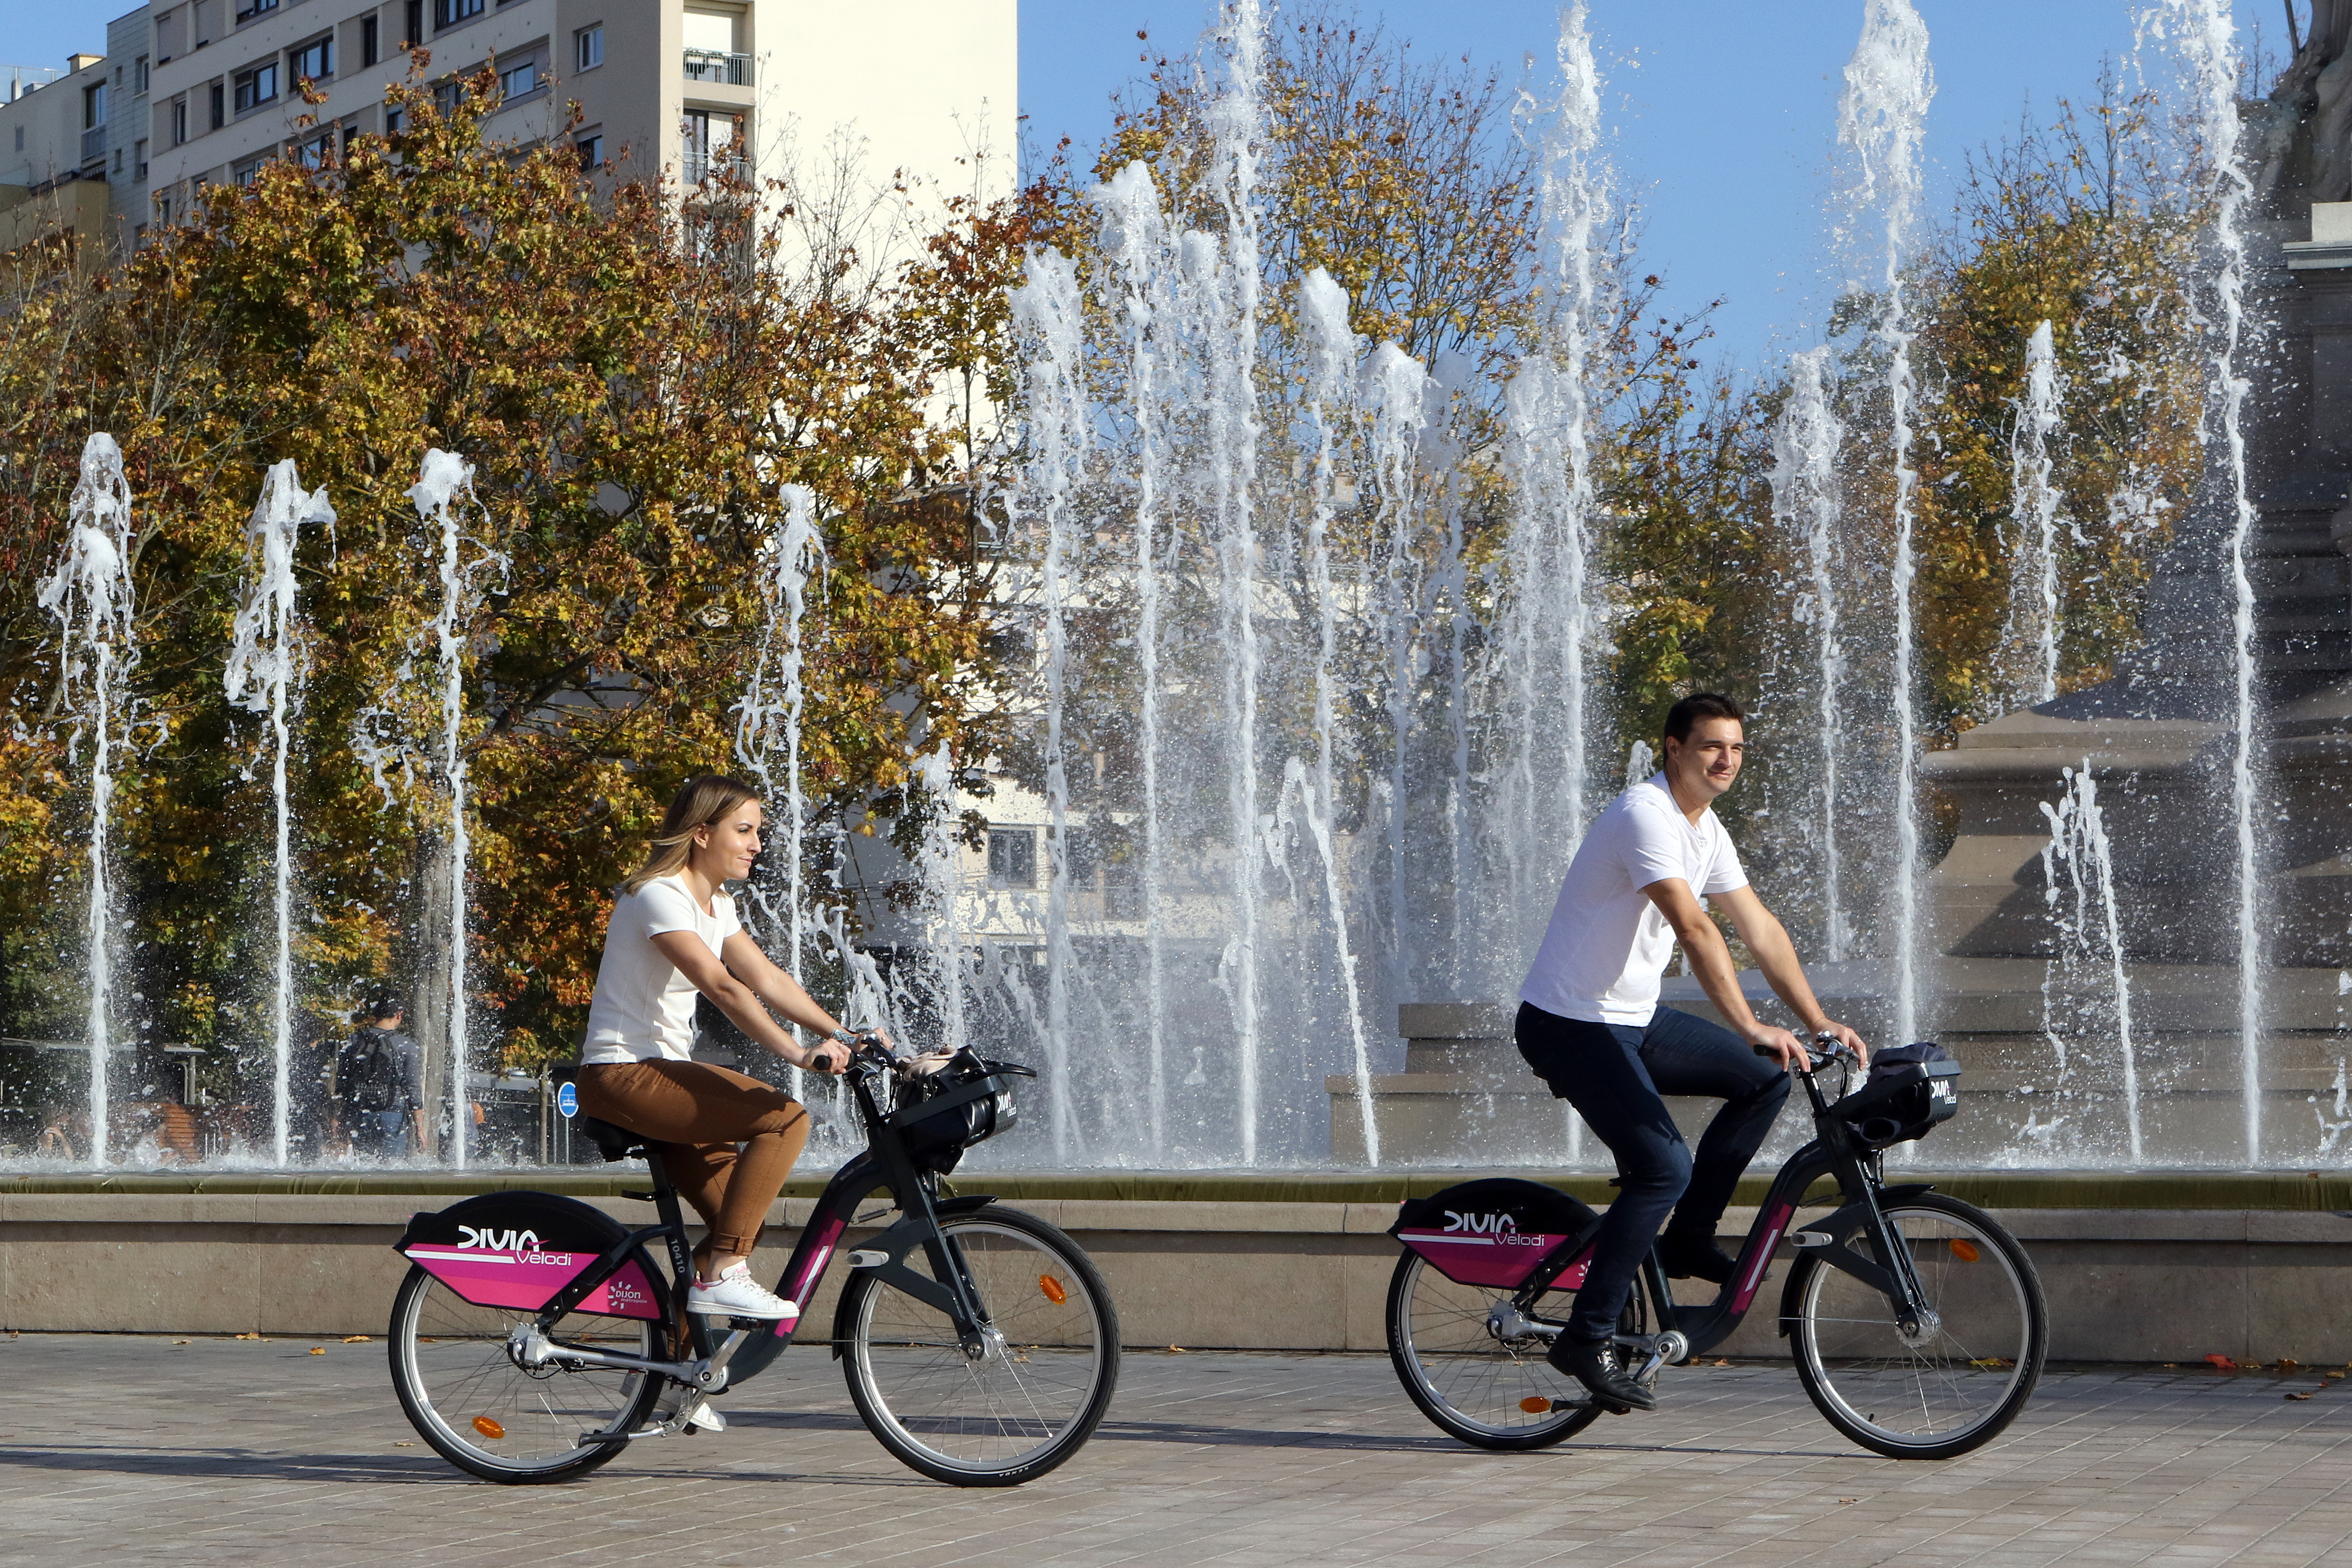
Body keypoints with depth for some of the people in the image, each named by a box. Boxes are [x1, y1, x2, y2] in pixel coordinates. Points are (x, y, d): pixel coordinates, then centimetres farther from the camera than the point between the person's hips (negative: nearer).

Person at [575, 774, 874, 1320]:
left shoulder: (716, 903, 14)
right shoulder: (660, 897, -16)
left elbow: (769, 980, 10)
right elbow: (723, 988, -27)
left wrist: (846, 1035, -2)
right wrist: (799, 1054, -35)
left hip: (665, 1072, 10)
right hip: (622, 1077, -10)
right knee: (786, 1118, -22)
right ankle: (722, 1275, -19)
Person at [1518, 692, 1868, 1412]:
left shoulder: (1708, 832, 10)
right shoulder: (1645, 815, -20)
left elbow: (1761, 930, 12)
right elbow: (1694, 929, -31)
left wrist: (1818, 1021, 4)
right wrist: (1750, 1028, -38)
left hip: (1635, 1018, 9)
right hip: (1570, 1025, -9)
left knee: (1766, 1077, 3)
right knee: (1663, 1167, -18)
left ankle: (1688, 1238, 10)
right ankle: (1587, 1339, -11)